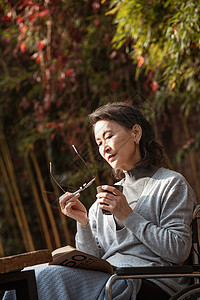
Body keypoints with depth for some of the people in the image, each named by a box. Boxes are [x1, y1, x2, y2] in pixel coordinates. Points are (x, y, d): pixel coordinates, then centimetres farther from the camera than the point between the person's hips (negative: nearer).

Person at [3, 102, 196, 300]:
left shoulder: (172, 184, 7)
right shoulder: (104, 198, 23)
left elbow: (179, 251, -6)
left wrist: (128, 216, -7)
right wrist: (83, 222, 1)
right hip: (105, 279, 5)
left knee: (49, 276, -27)